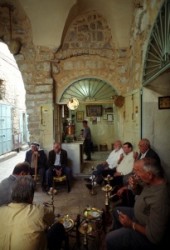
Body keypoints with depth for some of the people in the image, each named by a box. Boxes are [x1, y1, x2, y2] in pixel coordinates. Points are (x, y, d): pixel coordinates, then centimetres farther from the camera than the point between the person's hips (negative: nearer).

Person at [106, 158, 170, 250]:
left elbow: (155, 237, -30)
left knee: (110, 239, -12)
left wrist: (132, 224, -21)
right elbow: (141, 193, 9)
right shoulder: (151, 181, -13)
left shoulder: (160, 199, -39)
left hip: (145, 233, -8)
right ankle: (117, 233, 46)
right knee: (117, 211, 22)